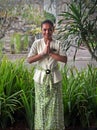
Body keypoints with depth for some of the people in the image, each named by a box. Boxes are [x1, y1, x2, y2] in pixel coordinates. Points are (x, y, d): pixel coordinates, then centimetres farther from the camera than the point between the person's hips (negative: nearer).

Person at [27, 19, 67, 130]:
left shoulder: (57, 44, -2)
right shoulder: (37, 43, -2)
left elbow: (64, 59, -11)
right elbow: (29, 60, -11)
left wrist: (50, 53, -17)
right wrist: (43, 53, -19)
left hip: (54, 77, 0)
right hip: (41, 77, 0)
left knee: (55, 104, 4)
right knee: (41, 104, 7)